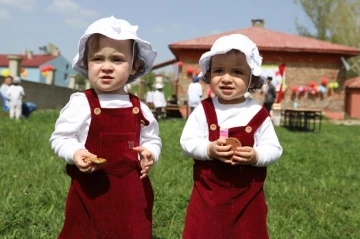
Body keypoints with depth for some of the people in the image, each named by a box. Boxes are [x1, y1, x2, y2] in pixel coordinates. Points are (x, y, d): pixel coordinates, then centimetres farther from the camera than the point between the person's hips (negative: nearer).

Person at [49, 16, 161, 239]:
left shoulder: (139, 108, 2)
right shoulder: (80, 103, -9)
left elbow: (152, 139, 11)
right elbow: (60, 138, -4)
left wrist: (150, 152, -9)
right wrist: (75, 153, -23)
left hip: (132, 190, 3)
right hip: (92, 188, -3)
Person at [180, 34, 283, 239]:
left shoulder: (258, 114, -6)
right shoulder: (203, 111, -5)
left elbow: (274, 149, -4)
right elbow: (187, 142, -7)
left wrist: (256, 156, -24)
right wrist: (209, 150, -25)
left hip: (247, 197, 0)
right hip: (208, 195, 0)